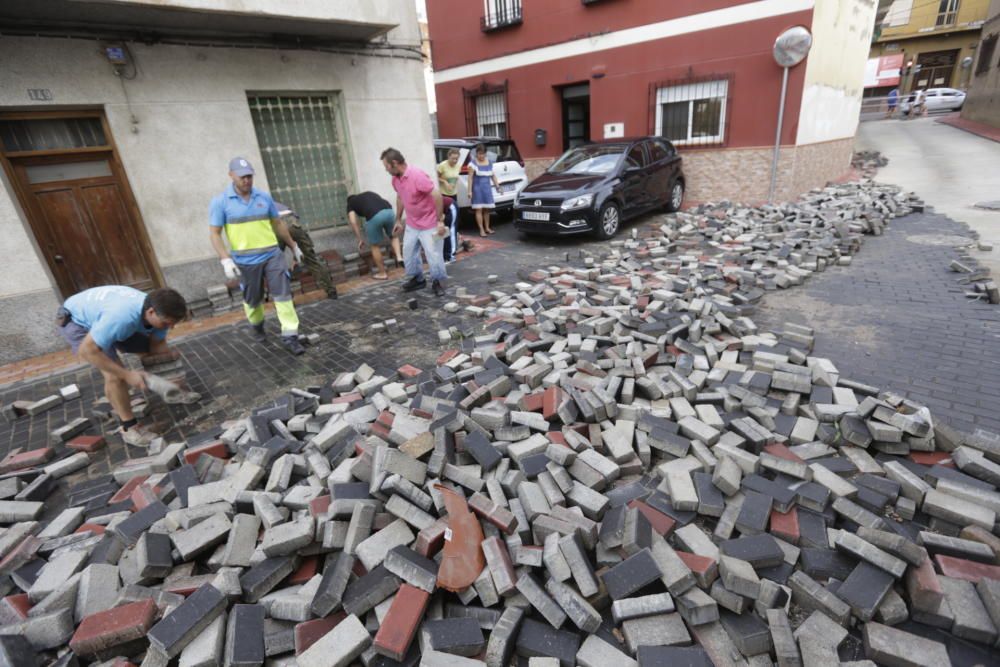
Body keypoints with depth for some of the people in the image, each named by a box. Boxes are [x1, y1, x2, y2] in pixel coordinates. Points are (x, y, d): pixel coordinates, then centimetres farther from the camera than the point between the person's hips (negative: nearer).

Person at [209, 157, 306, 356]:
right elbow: (215, 234, -4)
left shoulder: (264, 197, 5)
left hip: (272, 255, 2)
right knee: (253, 300, 14)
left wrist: (294, 246, 20)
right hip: (245, 261, -1)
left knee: (283, 294, -7)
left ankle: (290, 337, -3)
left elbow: (278, 224, 16)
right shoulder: (220, 202, -3)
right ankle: (256, 325, 43)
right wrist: (226, 260, -15)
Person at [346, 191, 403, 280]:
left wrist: (360, 239, 15)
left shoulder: (351, 203, 25)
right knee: (393, 236, 31)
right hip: (389, 211, 4)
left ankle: (382, 273, 23)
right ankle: (399, 257, 9)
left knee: (375, 245, 15)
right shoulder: (370, 194, 39)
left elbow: (353, 222, 10)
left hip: (374, 216, -4)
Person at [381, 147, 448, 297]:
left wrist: (440, 221, -25)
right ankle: (418, 279, 29)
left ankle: (437, 282, 15)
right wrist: (398, 220, 18)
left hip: (429, 224, -8)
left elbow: (437, 195, -25)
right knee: (408, 253, 12)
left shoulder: (417, 176, -24)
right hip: (411, 224, 8)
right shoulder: (395, 179, 1)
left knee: (433, 254, -3)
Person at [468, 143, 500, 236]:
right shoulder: (473, 163, -8)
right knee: (479, 209, -5)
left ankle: (487, 228, 20)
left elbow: (493, 175, 16)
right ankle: (481, 230, -2)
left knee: (487, 209, 9)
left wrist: (497, 186, 14)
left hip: (487, 188, 5)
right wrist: (470, 191, -14)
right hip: (477, 188, -5)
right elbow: (470, 178, -10)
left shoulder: (490, 162, 9)